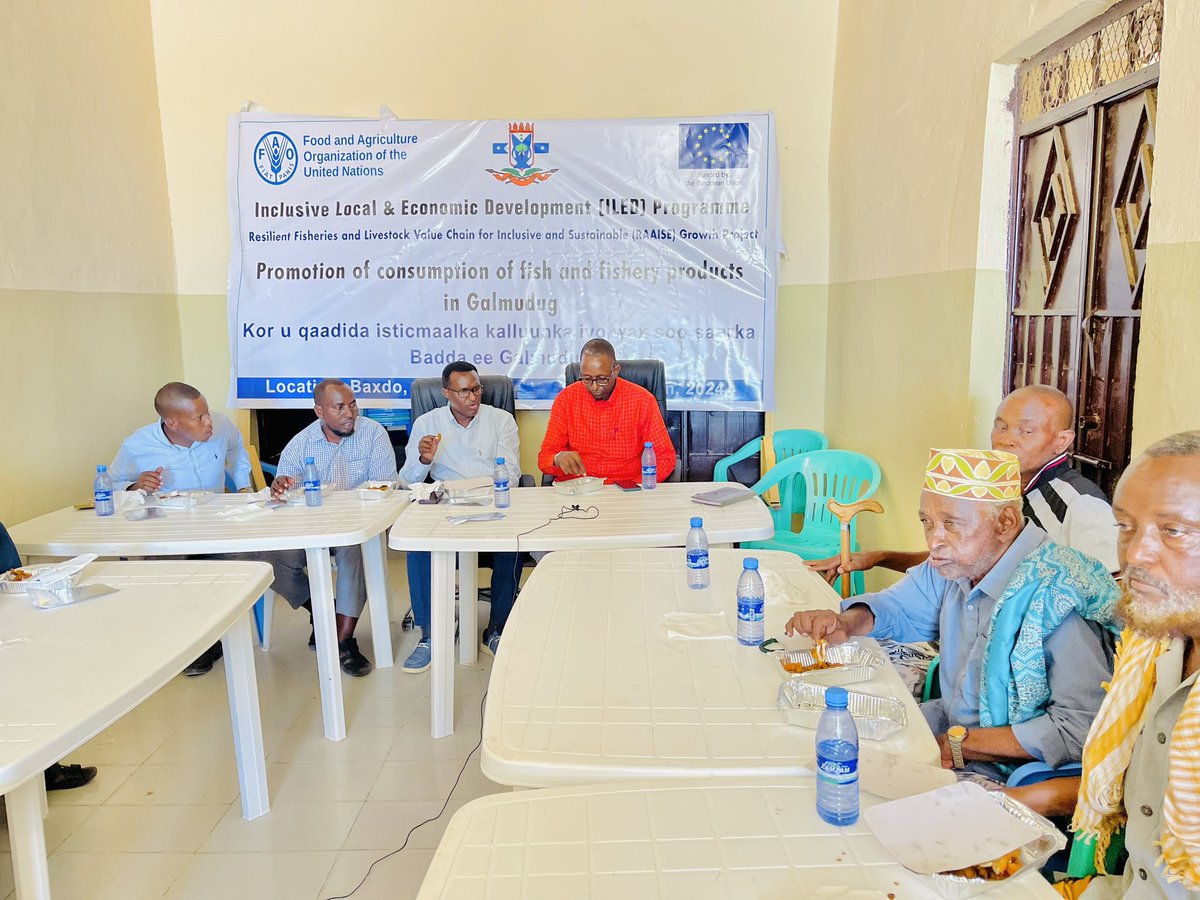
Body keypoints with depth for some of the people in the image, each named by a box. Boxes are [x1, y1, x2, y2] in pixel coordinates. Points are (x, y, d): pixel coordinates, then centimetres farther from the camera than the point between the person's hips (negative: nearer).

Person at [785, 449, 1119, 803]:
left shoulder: (1056, 595, -26)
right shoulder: (959, 563, -2)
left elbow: (1080, 728, -29)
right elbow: (900, 607, 15)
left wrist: (959, 744, -24)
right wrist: (847, 622, -8)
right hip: (950, 723, 8)